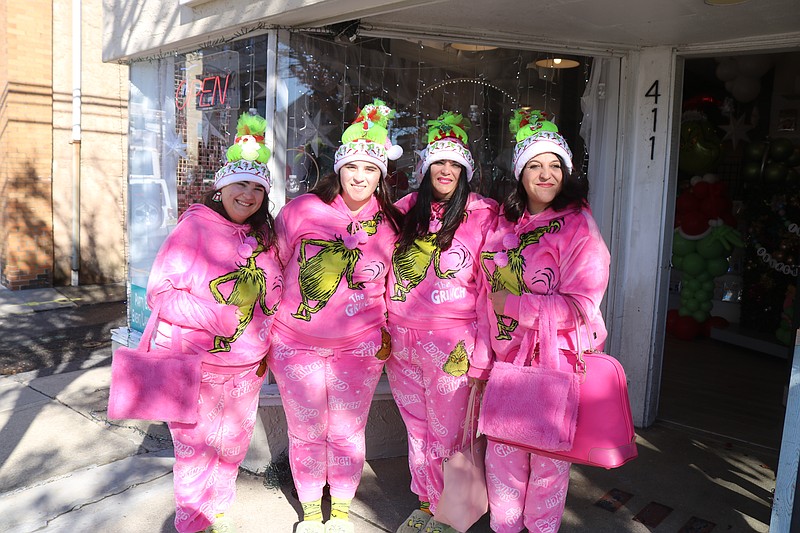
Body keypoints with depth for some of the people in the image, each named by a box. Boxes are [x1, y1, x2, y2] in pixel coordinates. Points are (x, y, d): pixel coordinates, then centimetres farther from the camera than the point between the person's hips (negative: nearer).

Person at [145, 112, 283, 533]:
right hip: (195, 364, -5)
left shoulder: (263, 237, 6)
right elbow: (159, 292, -16)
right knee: (195, 450, 7)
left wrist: (264, 341, 2)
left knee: (232, 447, 19)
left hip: (246, 367, 6)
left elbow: (273, 294, 15)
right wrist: (216, 316, -24)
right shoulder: (195, 226, -11)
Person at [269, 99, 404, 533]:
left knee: (347, 433, 11)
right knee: (306, 432, 13)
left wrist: (384, 331, 10)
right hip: (295, 343, 0)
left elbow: (394, 283, 10)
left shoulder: (390, 224, -2)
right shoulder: (302, 210, -8)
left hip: (358, 348, 1)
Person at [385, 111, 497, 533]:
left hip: (451, 340, -4)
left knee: (446, 433, 5)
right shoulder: (406, 209, 8)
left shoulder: (483, 214, -6)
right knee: (417, 429, 17)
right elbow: (386, 268, 15)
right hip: (401, 338, 5)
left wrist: (480, 344, -11)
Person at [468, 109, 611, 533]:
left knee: (548, 455, 9)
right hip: (505, 356, 4)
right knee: (502, 452, 14)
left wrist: (514, 303, -14)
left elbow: (581, 304, -16)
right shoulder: (502, 224, 6)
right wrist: (480, 365, 9)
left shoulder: (578, 227, -10)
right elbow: (486, 299, 9)